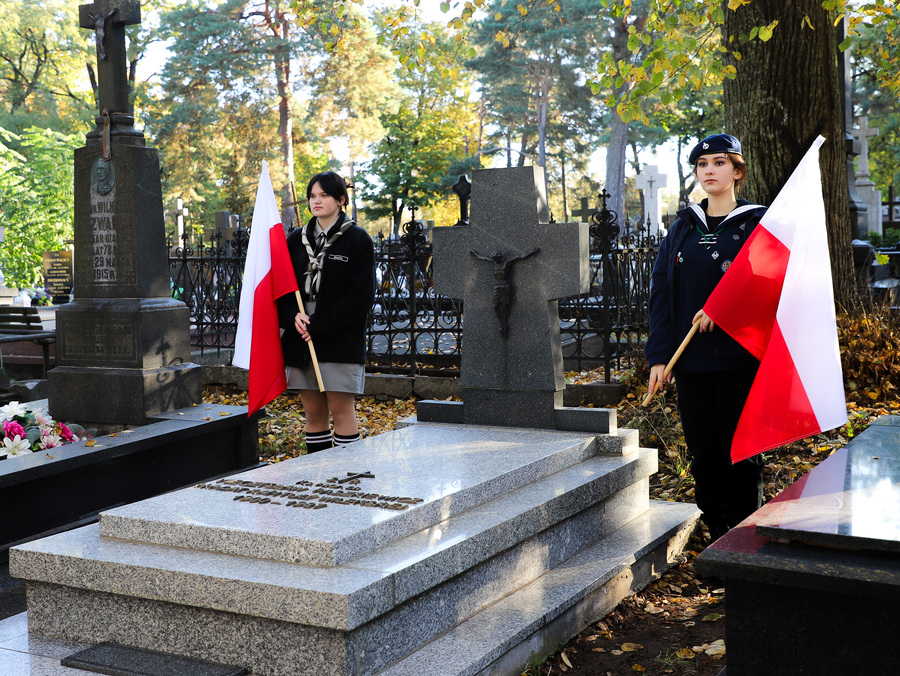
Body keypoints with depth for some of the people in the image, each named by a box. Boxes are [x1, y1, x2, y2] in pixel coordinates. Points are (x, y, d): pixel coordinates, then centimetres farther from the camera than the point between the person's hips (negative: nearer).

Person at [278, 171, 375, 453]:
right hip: (302, 339, 5)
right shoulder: (297, 239, 12)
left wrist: (319, 326, -14)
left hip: (339, 340, -4)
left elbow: (361, 296, -9)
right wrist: (293, 316, -10)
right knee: (313, 411, 9)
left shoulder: (357, 239, -2)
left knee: (341, 409, -2)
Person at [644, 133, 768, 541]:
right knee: (703, 454, 7)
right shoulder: (683, 227, 13)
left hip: (739, 357, -4)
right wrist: (659, 355, 1)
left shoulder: (757, 223, 3)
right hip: (691, 359, 4)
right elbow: (661, 292, 9)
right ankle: (718, 539, 19)